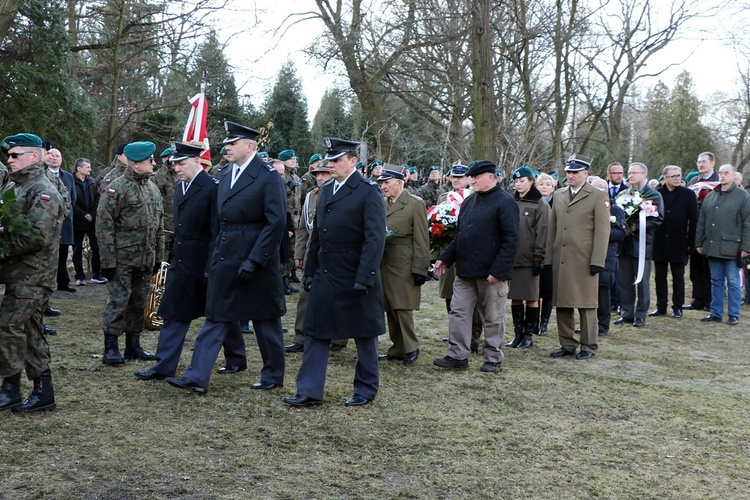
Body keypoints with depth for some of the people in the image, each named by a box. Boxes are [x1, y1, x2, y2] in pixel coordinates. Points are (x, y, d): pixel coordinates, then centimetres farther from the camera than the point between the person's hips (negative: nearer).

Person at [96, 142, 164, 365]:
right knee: (118, 302, -4)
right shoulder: (116, 188, -10)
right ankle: (111, 348, 4)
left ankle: (133, 345, 22)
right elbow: (104, 226, -12)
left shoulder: (152, 189, 12)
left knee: (139, 303, 12)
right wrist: (108, 260, -15)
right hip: (122, 259, -7)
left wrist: (158, 256, 15)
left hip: (146, 260, 7)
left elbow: (159, 226, 18)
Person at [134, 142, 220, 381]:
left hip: (205, 263, -7)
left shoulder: (213, 187, -14)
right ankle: (164, 366, 11)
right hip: (182, 263, 7)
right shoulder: (179, 187, 11)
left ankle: (236, 358, 28)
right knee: (174, 314, 6)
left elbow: (218, 230, -16)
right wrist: (174, 256, 13)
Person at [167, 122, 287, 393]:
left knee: (265, 318, 7)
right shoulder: (225, 175, 11)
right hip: (225, 257, 7)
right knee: (216, 316, 6)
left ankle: (273, 375, 23)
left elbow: (276, 222, -17)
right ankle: (197, 377, 8)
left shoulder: (268, 176, -12)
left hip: (256, 257, -7)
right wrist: (214, 257, 13)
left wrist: (254, 259, -21)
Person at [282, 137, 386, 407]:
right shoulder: (325, 189, 11)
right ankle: (309, 392, 10)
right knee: (315, 332, 5)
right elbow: (317, 234, 15)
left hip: (354, 277, -6)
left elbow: (375, 239, -15)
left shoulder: (368, 191, -10)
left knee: (364, 334, 8)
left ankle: (366, 388, 23)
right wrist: (310, 271, 12)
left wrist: (365, 279, -20)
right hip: (325, 274, 6)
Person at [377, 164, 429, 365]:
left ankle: (411, 348, 10)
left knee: (402, 308, -5)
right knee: (390, 309, 9)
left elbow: (421, 240, -9)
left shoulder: (415, 204, -6)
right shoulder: (382, 203, 12)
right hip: (384, 265, 6)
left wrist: (420, 270, -13)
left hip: (404, 267, -6)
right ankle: (398, 349, 19)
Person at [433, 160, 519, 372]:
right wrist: (445, 259, 11)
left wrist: (497, 270, -20)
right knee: (458, 312, 6)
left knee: (493, 318, 5)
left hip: (491, 274, -7)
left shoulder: (504, 202, -10)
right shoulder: (469, 202, 13)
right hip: (465, 271, 7)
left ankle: (493, 359, 17)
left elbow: (511, 240, -15)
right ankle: (457, 355, 13)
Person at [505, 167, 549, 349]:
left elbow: (542, 233, -7)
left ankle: (528, 335, 11)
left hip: (529, 259, -5)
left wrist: (538, 258, -12)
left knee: (531, 298, 3)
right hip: (511, 258, 5)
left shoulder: (540, 205, -3)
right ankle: (518, 333, 16)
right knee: (514, 297, 8)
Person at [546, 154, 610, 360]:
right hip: (561, 260, 5)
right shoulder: (558, 196, 14)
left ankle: (588, 346, 11)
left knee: (586, 304, 1)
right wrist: (548, 257, 10)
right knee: (562, 304, 7)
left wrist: (597, 261, -12)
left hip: (584, 261, -5)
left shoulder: (598, 197, -1)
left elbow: (602, 231, -6)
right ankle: (567, 345, 17)